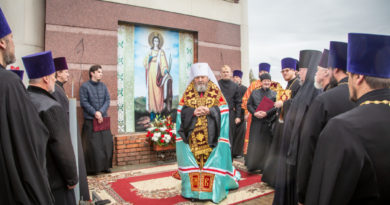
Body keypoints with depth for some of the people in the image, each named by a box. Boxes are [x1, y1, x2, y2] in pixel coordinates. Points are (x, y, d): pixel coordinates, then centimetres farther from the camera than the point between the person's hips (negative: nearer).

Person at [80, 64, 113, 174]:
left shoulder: (103, 86, 11)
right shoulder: (85, 86, -4)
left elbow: (107, 100, 5)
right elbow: (84, 102, -9)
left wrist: (100, 112, -9)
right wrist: (95, 113, -14)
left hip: (103, 118, 5)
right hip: (90, 120, -5)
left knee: (107, 143, 6)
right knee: (92, 145, -2)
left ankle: (105, 166, 18)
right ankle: (92, 168, 10)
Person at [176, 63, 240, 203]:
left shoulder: (216, 92, 4)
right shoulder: (188, 93, 8)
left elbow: (223, 111, -2)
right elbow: (182, 112, 3)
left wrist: (210, 110, -17)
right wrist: (193, 112, -14)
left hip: (211, 137, -1)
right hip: (192, 138, 2)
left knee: (213, 162, 0)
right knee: (193, 161, 4)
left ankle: (213, 189, 14)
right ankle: (194, 189, 17)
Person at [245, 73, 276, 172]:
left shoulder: (274, 94, 7)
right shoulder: (254, 92, 10)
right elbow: (249, 104, 4)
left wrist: (266, 113, -18)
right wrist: (254, 113, -13)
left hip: (268, 123, 0)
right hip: (256, 122, 0)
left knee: (266, 144, 3)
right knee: (254, 144, -1)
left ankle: (264, 166, 14)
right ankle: (252, 165, 9)